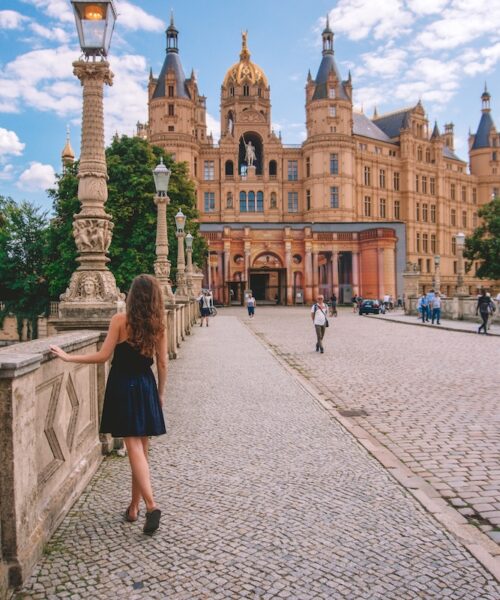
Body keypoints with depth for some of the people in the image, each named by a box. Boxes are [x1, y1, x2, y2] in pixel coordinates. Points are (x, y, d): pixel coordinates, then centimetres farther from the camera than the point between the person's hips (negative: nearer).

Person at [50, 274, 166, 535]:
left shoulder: (120, 320, -11)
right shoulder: (158, 324, -1)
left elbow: (103, 355, -11)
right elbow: (162, 363, 2)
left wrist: (68, 357, -3)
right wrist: (160, 393, 13)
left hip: (122, 386, -4)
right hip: (146, 386, 4)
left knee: (134, 448, -4)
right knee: (142, 447, 12)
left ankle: (151, 505, -13)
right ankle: (134, 507, 22)